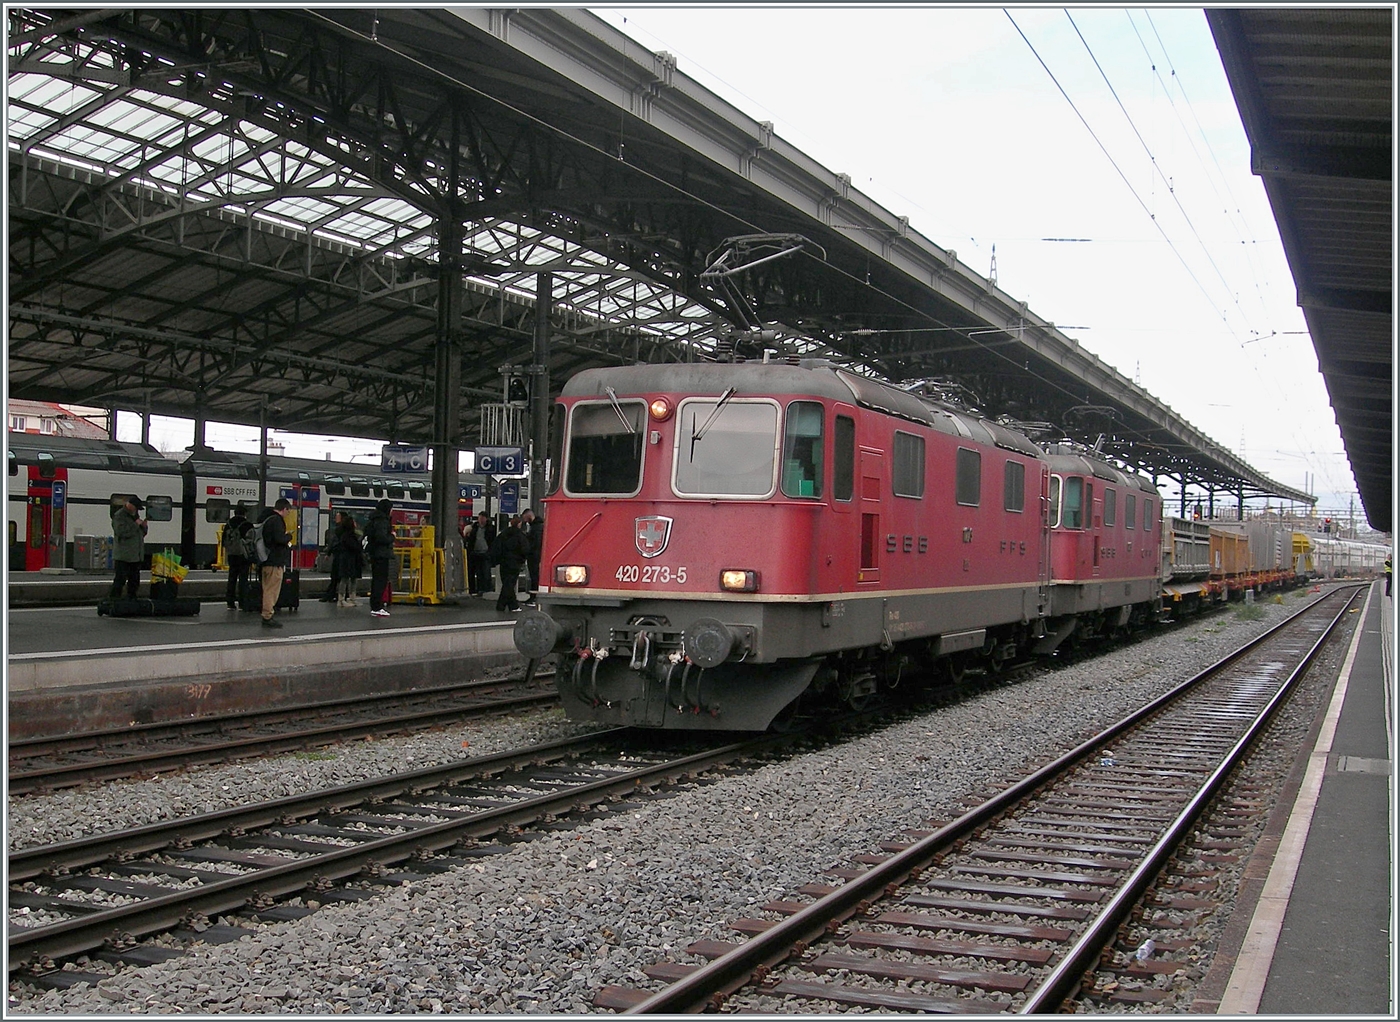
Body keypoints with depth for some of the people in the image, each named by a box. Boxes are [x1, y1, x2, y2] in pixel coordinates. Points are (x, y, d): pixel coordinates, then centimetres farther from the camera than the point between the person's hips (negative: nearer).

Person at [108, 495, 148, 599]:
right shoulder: (119, 516, -8)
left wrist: (144, 526, 4)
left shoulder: (135, 515, 18)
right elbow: (122, 532, -22)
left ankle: (132, 599, 18)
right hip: (123, 556, -8)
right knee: (120, 579, -10)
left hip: (136, 555, 8)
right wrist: (136, 525, -17)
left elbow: (142, 533, 26)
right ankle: (113, 599, -8)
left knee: (134, 580, 11)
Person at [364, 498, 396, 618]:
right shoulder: (382, 521, -15)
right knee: (381, 580, -8)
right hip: (381, 554, -10)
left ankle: (374, 607, 20)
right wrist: (392, 537, -8)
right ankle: (376, 608, -10)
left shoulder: (374, 520, 15)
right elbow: (381, 538, -26)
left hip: (374, 554, 10)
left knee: (376, 580, 15)